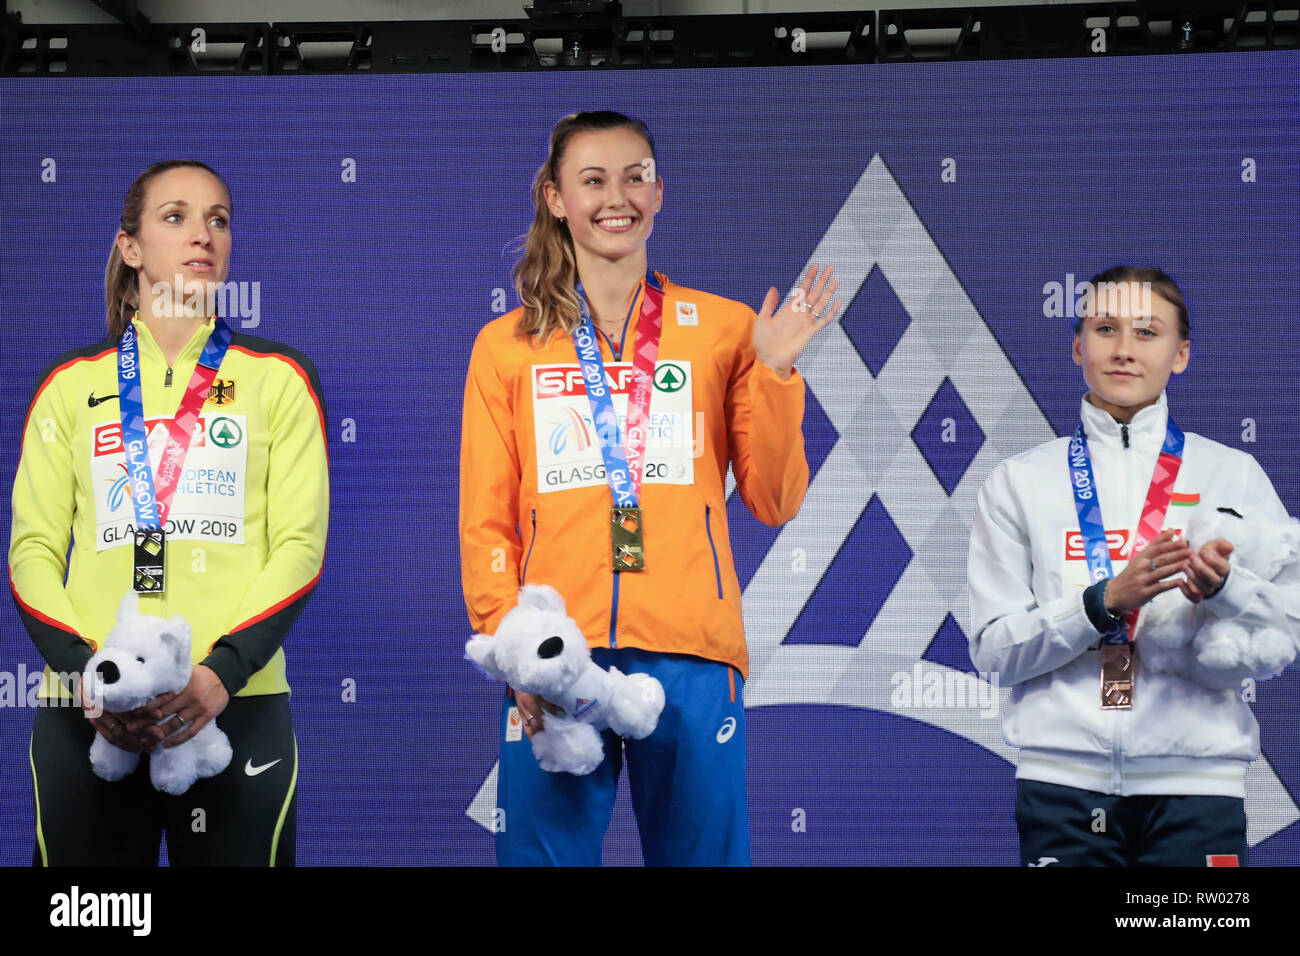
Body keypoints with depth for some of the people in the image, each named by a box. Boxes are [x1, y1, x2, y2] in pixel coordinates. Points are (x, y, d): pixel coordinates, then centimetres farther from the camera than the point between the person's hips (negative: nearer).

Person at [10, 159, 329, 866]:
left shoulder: (278, 378, 9)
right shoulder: (72, 383, 12)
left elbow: (299, 547, 2)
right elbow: (32, 549, 7)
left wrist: (222, 672, -13)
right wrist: (83, 670, -11)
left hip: (238, 705, -1)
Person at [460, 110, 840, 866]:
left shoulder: (722, 328, 10)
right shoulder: (507, 345, 10)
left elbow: (775, 503, 8)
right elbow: (484, 523, 7)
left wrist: (773, 371, -4)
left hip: (689, 656, 0)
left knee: (702, 851, 2)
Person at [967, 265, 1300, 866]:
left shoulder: (1231, 475, 9)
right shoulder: (1019, 482, 7)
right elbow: (993, 650, 0)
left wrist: (1222, 586, -18)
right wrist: (1107, 600, -15)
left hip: (1195, 778, 0)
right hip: (1063, 773, 0)